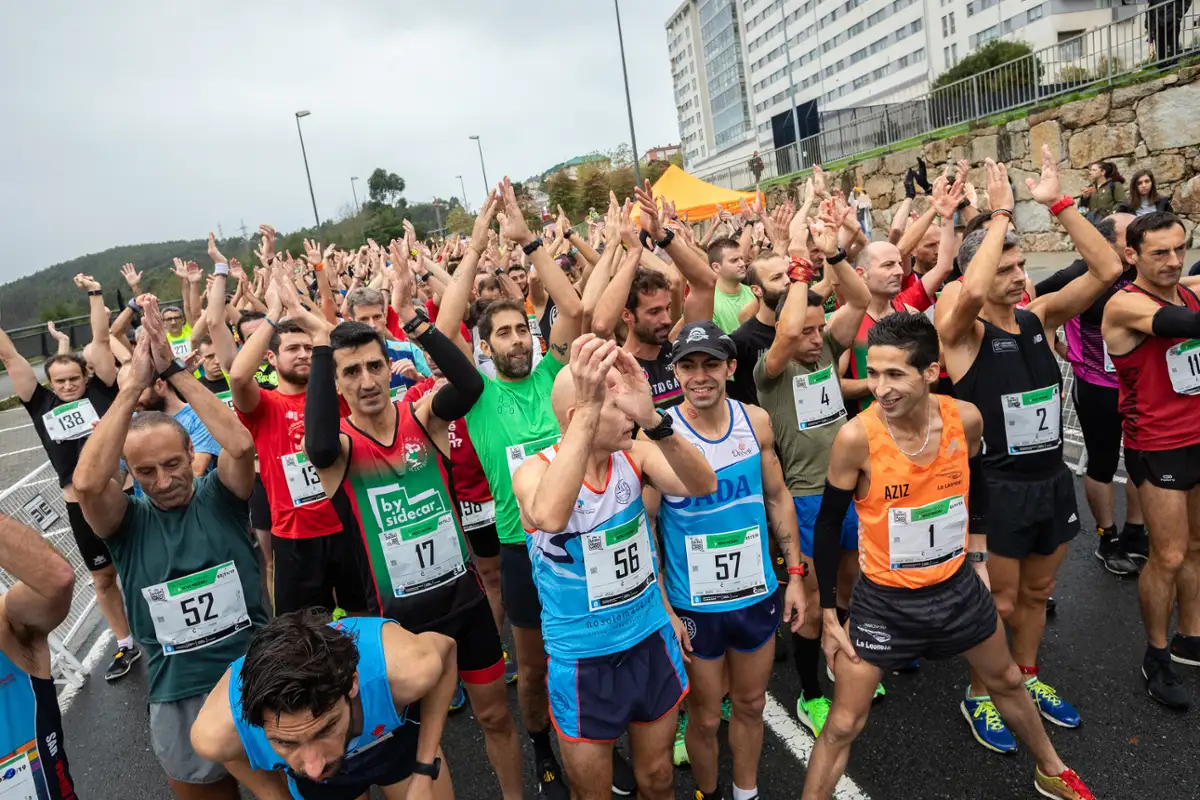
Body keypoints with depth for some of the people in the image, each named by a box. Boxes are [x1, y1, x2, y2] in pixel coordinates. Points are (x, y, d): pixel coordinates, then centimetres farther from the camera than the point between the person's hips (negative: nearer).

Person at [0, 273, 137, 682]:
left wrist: (95, 294, -6)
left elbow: (101, 341, -5)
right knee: (103, 577, 16)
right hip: (81, 508, 3)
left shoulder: (100, 391, -2)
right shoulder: (40, 405, 5)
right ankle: (126, 645, 32)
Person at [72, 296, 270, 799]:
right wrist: (134, 385, -24)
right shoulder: (127, 520, -4)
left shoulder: (219, 497, -6)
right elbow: (86, 483, -26)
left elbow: (241, 444, -27)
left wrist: (173, 370, -23)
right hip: (179, 697, 1)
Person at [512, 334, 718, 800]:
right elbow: (550, 517, -44)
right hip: (582, 660, -3)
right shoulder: (534, 472, -20)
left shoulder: (635, 454, -10)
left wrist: (650, 416, -42)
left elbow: (703, 485, -27)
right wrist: (590, 410, -49)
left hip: (651, 642, 3)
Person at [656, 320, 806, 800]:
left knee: (751, 705, 21)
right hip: (693, 605, -3)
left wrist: (794, 575, 5)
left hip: (758, 594, 4)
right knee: (705, 717, 14)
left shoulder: (756, 421, -5)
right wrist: (662, 610, -12)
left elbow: (778, 497, 7)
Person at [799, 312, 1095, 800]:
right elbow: (828, 526, -14)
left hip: (957, 587, 5)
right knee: (844, 723, 0)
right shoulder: (857, 437, -26)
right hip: (884, 599, -4)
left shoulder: (965, 418, -14)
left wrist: (978, 559, 11)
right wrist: (828, 615, -10)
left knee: (1007, 681, 28)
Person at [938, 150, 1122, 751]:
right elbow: (971, 291, -37)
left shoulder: (1039, 316, 3)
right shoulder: (963, 332, -15)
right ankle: (979, 695, 29)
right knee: (999, 603, 8)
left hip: (1053, 480, 6)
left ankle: (1027, 677, 44)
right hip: (998, 487, -6)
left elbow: (1107, 270, -6)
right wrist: (1000, 214, -26)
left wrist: (1058, 203, -11)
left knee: (1037, 592, 22)